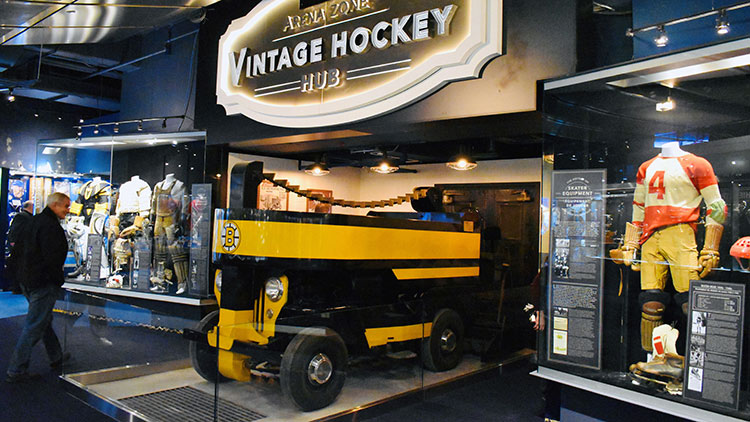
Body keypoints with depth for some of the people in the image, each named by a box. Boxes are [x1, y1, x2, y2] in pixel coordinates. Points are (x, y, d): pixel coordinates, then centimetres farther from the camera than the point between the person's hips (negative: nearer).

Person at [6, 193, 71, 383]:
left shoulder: (36, 220, 13)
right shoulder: (50, 225, -19)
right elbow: (52, 258, -23)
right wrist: (58, 280, -12)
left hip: (29, 280, 11)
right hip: (44, 283, -11)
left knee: (44, 320, 21)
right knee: (34, 327, -3)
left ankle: (57, 357, 36)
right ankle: (16, 370, 2)